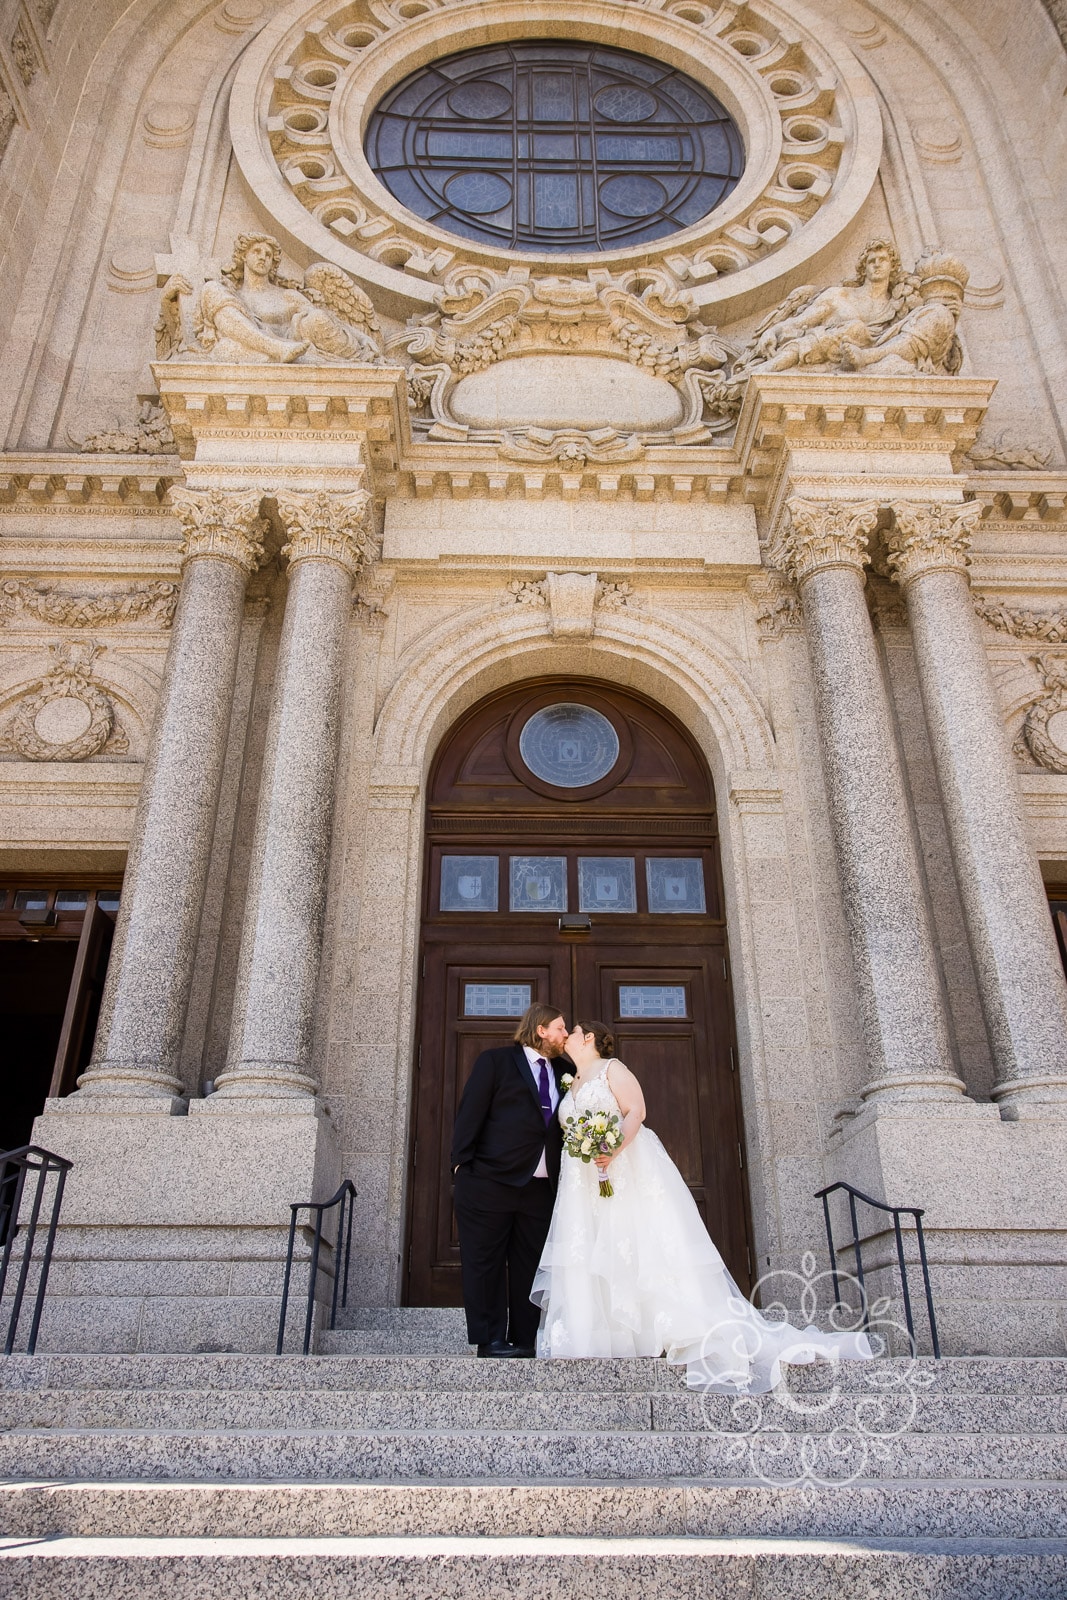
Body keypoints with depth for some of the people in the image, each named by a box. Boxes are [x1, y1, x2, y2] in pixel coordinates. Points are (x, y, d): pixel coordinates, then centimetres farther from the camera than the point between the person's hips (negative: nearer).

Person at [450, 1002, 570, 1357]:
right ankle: (489, 1339, 9)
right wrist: (462, 1163, -10)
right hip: (490, 1182, -5)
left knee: (531, 1265, 8)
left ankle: (525, 1340, 15)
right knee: (485, 1262, 1)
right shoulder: (496, 1061, 0)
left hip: (541, 1186, 5)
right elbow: (470, 1112, -4)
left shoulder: (563, 1072, 15)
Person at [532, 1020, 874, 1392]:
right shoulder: (571, 1086, 22)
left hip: (629, 1171, -7)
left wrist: (614, 1148, -25)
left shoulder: (611, 1069, 1)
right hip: (584, 1187, 7)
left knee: (646, 1245, -13)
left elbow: (636, 1111, -12)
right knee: (587, 1259, -3)